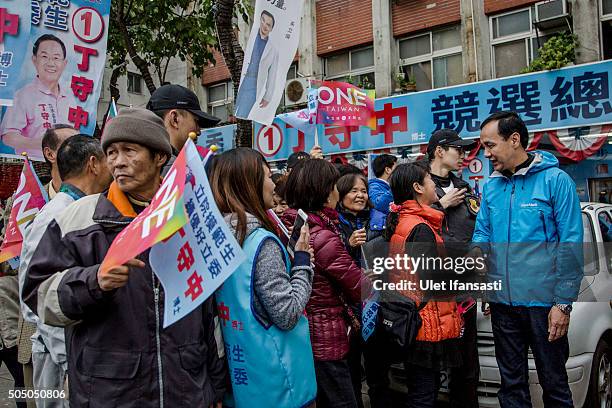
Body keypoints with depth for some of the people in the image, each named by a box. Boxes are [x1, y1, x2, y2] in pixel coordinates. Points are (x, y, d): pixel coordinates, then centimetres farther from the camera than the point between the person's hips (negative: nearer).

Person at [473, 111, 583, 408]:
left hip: (543, 302, -5)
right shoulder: (491, 187, 8)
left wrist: (563, 303, -14)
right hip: (502, 302, 5)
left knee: (554, 383, 10)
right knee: (511, 383, 17)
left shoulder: (555, 180, -9)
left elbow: (571, 246, -11)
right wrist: (475, 251, -8)